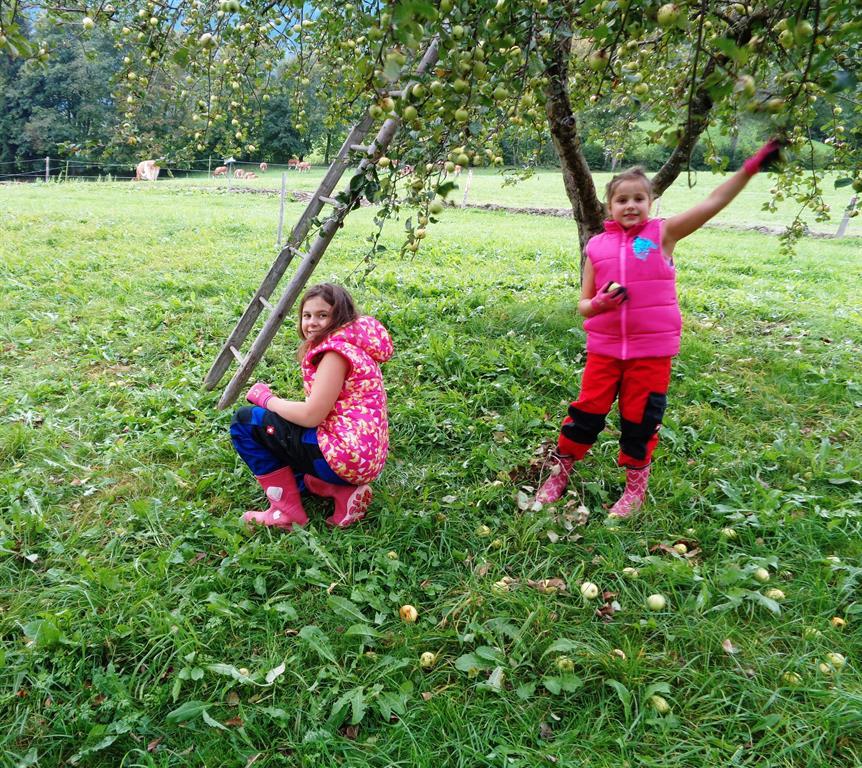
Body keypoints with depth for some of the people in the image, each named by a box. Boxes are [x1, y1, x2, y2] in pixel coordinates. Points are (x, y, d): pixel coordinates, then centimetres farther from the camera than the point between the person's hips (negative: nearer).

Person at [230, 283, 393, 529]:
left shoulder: (337, 350, -14)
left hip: (346, 456, -11)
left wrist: (265, 398, -3)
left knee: (245, 420, -2)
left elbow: (311, 416, -19)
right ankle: (342, 490, 10)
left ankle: (287, 511, -1)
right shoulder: (353, 343, 15)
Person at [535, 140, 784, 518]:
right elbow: (584, 303, 7)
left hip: (652, 350, -1)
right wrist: (600, 304, -15)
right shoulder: (597, 247, 2)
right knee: (586, 413, 8)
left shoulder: (662, 234, -2)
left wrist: (750, 167, -22)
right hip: (604, 348, 1)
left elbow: (714, 202, -11)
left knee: (640, 421, 9)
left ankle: (636, 487, 29)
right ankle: (559, 473, 28)